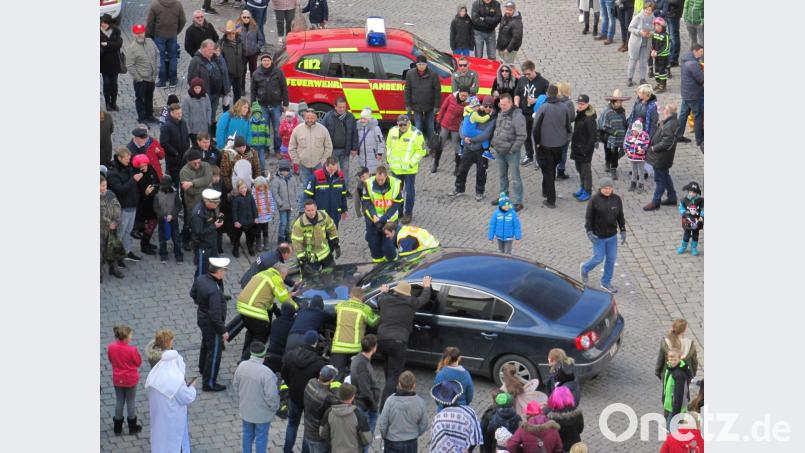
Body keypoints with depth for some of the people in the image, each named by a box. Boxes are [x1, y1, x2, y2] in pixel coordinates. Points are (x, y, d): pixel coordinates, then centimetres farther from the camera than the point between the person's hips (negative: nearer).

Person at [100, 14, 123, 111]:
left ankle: (113, 102, 18)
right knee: (106, 83, 1)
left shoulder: (116, 31, -2)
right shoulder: (100, 32, -6)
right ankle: (108, 103, 11)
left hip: (114, 62, 2)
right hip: (104, 62, -1)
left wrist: (107, 44, -19)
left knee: (114, 83, 8)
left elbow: (119, 43, -13)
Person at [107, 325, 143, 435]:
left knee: (119, 402, 18)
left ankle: (117, 428, 28)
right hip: (130, 380, -3)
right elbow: (138, 363, -12)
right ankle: (132, 427, 27)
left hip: (117, 379, 3)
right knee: (130, 402, 13)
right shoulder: (132, 350, -27)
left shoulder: (111, 347, -14)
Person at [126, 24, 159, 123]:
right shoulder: (131, 48, -18)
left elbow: (157, 54, 13)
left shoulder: (150, 42, 0)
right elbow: (130, 66, -17)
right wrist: (138, 78, -16)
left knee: (149, 98, 21)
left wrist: (156, 68, 5)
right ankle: (141, 118, 16)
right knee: (140, 99, 6)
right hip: (140, 79, -6)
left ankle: (149, 115, 36)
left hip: (151, 77, 6)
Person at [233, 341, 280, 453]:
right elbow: (271, 395, -26)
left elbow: (235, 385, 3)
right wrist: (274, 407, -6)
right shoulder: (266, 373, -32)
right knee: (261, 438, 14)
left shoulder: (241, 366, -13)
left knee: (247, 434, 24)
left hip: (246, 409, 5)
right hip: (262, 413, -5)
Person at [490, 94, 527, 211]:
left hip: (511, 153, -8)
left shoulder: (517, 116, -19)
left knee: (515, 178, -4)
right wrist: (494, 142, 13)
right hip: (500, 152, 8)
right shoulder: (501, 114, 8)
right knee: (502, 175, 21)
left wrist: (513, 149, -18)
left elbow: (522, 136, -20)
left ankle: (518, 202, 2)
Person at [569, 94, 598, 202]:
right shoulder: (579, 115, 8)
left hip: (585, 149, -9)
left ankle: (587, 191, 7)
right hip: (577, 148, 9)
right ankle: (582, 188, 30)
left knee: (586, 170, -1)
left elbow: (593, 135, -19)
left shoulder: (590, 118, -19)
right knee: (579, 169, 17)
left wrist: (587, 149, -20)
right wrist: (573, 144, 14)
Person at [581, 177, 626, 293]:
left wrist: (623, 231, 4)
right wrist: (589, 232, -18)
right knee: (599, 258, 3)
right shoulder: (594, 200, -14)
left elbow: (620, 216, 7)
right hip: (598, 236, -4)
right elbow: (588, 217, -10)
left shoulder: (616, 199, -2)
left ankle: (606, 283, 24)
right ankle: (585, 269, 35)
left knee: (611, 259, 9)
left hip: (612, 236, 5)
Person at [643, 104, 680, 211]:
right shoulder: (666, 122, 4)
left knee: (660, 179, 3)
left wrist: (654, 148, -18)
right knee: (665, 177, 22)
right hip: (661, 157, 10)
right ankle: (672, 198, 33)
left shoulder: (670, 125, -27)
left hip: (661, 158, -10)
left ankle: (655, 202, 13)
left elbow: (666, 142, -29)